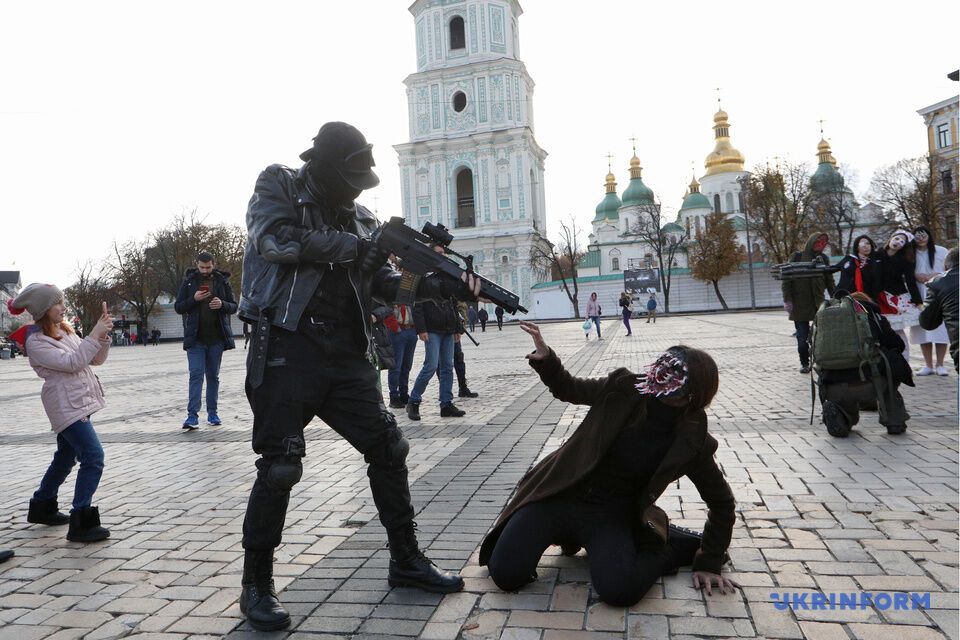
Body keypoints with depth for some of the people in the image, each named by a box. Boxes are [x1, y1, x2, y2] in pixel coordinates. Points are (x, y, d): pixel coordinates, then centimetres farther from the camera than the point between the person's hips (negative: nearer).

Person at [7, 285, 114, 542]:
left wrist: (104, 335, -5)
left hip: (80, 403, 9)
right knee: (93, 457, -15)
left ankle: (42, 508, 40)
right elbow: (71, 362, -22)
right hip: (66, 405, -9)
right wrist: (94, 334, -20)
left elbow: (96, 359, 10)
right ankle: (81, 523, -10)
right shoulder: (35, 341, -12)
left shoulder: (65, 330, 12)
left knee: (65, 458, 21)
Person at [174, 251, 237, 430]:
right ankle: (192, 415, -8)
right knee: (196, 374, -8)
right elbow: (178, 307, 4)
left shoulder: (222, 281, 6)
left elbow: (234, 307, 6)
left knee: (213, 376, 9)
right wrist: (194, 299, -14)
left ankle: (212, 413, 17)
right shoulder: (189, 282, 4)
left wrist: (222, 304, -15)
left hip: (217, 338, 1)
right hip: (195, 339, -1)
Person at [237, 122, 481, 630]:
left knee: (388, 450, 6)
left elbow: (385, 283, 10)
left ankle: (406, 560, 23)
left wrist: (438, 286, -7)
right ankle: (256, 585, 17)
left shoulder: (358, 215, 14)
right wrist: (355, 244, -14)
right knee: (279, 468, -2)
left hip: (346, 355, 6)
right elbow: (276, 240, -18)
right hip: (288, 348, -5)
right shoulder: (279, 186, 2)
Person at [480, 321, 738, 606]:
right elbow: (569, 389, 5)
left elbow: (722, 503, 1)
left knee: (619, 590, -29)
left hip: (611, 514, -1)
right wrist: (545, 359, -14)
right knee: (506, 573, -12)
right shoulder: (624, 388, -11)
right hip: (559, 494, 2)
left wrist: (709, 562, 3)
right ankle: (567, 532, 14)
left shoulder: (690, 443, -13)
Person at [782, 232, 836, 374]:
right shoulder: (797, 257, 2)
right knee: (802, 336, 0)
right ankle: (804, 363, 14)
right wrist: (787, 300, -8)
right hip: (800, 305, -2)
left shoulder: (823, 259, 11)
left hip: (818, 304, 2)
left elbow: (830, 282, 15)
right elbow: (786, 280, -1)